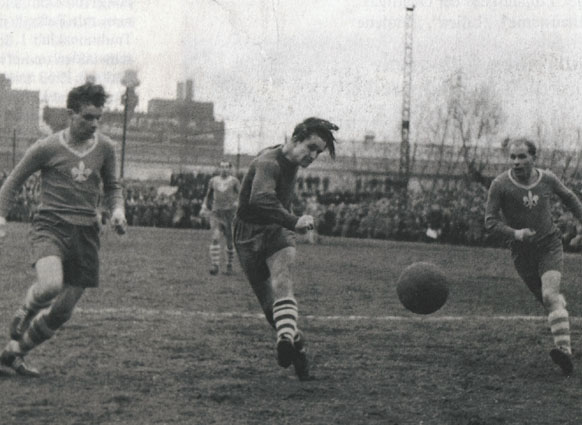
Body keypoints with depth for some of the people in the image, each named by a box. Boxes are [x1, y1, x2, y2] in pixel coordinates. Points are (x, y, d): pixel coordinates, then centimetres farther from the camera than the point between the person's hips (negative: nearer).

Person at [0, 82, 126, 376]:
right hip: (51, 225, -4)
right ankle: (24, 313, 3)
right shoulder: (47, 148, -4)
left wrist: (117, 209, 1)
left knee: (62, 311, 4)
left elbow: (112, 187, 21)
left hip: (86, 232, 4)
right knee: (51, 286, -32)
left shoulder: (105, 148, 7)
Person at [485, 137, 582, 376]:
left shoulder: (547, 179, -6)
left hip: (550, 244, -1)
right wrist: (514, 233, -26)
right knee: (547, 301, 8)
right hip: (522, 251, 1)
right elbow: (490, 221, -11)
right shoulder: (500, 185, -13)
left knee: (550, 295, -22)